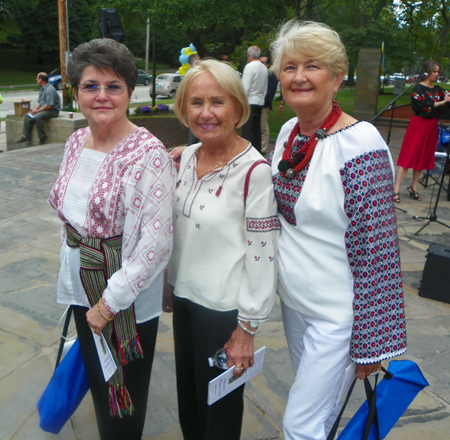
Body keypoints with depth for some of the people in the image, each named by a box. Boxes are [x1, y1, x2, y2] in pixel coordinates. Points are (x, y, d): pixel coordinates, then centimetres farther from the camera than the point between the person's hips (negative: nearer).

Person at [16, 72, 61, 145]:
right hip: (42, 109, 10)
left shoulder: (50, 90, -18)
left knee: (38, 117, -32)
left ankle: (42, 138, -22)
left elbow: (49, 106, -24)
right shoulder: (42, 89, 15)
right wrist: (34, 109, -1)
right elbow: (38, 102, 20)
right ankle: (26, 136, 5)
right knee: (28, 115, 0)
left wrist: (37, 110, -17)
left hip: (52, 110, -10)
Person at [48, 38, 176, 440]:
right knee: (97, 380, 24)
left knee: (125, 391, 13)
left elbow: (157, 241, -23)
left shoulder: (148, 153, -21)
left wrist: (110, 301, -19)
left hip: (129, 296, -6)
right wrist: (72, 278, 16)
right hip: (82, 287, 7)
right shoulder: (76, 142, 1)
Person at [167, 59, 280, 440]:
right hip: (184, 294, 7)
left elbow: (262, 253, -19)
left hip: (223, 306, -7)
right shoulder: (188, 156, 1)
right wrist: (174, 283, 17)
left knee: (218, 402, 16)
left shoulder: (254, 171, -21)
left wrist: (247, 329, -15)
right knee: (187, 392, 26)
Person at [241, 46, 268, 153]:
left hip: (250, 102, -8)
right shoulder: (264, 68, 11)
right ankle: (257, 151, 15)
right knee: (257, 129, 11)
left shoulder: (249, 67, -11)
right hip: (260, 101, 8)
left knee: (247, 130, -5)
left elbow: (245, 88, -15)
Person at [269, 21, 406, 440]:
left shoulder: (360, 144, -21)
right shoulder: (288, 131, 1)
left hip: (336, 315, -6)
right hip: (293, 300, 7)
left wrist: (371, 342, -15)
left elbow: (376, 251, -20)